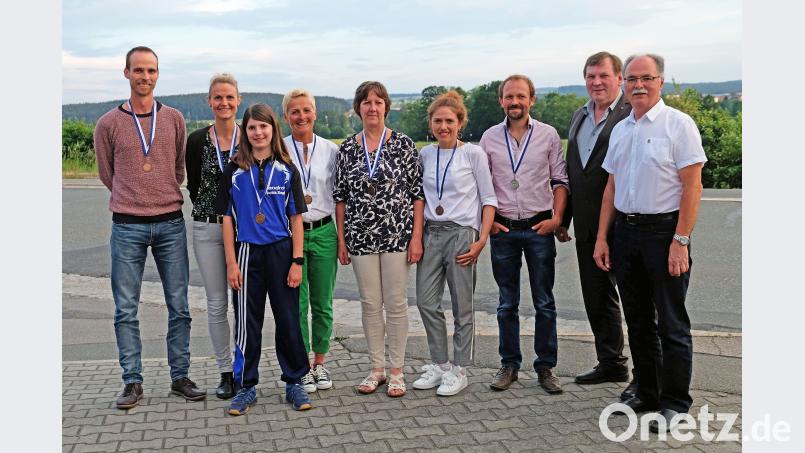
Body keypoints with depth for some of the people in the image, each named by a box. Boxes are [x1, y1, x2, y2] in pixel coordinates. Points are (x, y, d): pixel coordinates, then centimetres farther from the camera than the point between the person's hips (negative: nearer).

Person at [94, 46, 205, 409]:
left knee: (179, 306, 5)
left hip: (170, 223, 1)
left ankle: (180, 377, 16)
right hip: (127, 227, -1)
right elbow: (107, 175, 13)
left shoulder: (173, 119, 7)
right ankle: (132, 382, 13)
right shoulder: (108, 123, 3)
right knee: (125, 309, 2)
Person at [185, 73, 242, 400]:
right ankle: (225, 372, 19)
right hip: (207, 229, 1)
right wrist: (212, 211, 2)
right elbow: (193, 187, 6)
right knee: (216, 303, 7)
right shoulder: (197, 141, 0)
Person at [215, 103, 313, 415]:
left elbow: (296, 218, 2)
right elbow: (227, 218, 4)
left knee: (288, 321, 5)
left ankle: (294, 383, 19)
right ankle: (246, 387, 19)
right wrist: (231, 262, -2)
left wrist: (297, 261, -4)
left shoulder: (286, 170, 2)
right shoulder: (234, 171, 3)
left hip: (281, 251, 0)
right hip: (247, 252, 0)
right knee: (247, 323, 6)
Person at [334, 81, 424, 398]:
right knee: (370, 303, 8)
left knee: (396, 303, 2)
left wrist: (416, 237, -8)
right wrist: (341, 239, 4)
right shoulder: (347, 148, 5)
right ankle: (377, 368, 21)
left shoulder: (404, 145, -2)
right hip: (361, 237, 2)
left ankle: (396, 370, 15)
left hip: (398, 235, -2)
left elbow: (418, 193, -2)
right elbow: (340, 197, 8)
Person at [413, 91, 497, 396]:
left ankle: (459, 370, 16)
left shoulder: (473, 153, -3)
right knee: (426, 302, 4)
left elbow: (488, 199, -3)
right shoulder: (425, 154, 9)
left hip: (461, 233, -4)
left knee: (462, 307, 3)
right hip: (430, 233, 4)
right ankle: (439, 365, 21)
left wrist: (482, 240, -11)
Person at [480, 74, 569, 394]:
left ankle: (545, 367, 16)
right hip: (503, 229, 1)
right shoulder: (490, 137, 5)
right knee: (507, 304, 10)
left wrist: (556, 218, -6)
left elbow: (559, 180, 4)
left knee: (545, 303, 5)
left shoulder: (548, 135, 1)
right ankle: (509, 365, 20)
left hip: (539, 227, -1)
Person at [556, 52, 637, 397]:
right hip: (587, 226, 8)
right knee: (597, 299, 16)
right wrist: (563, 218, 17)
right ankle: (611, 364, 31)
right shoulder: (579, 116, 15)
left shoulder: (632, 115, -9)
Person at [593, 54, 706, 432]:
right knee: (638, 322, 14)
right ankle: (647, 393, 27)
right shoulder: (620, 130, 12)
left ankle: (674, 403, 14)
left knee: (671, 324, 1)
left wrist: (680, 241, -17)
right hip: (625, 232, 6)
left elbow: (692, 186, -11)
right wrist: (602, 237, 10)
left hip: (663, 231, -6)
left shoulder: (678, 124, -7)